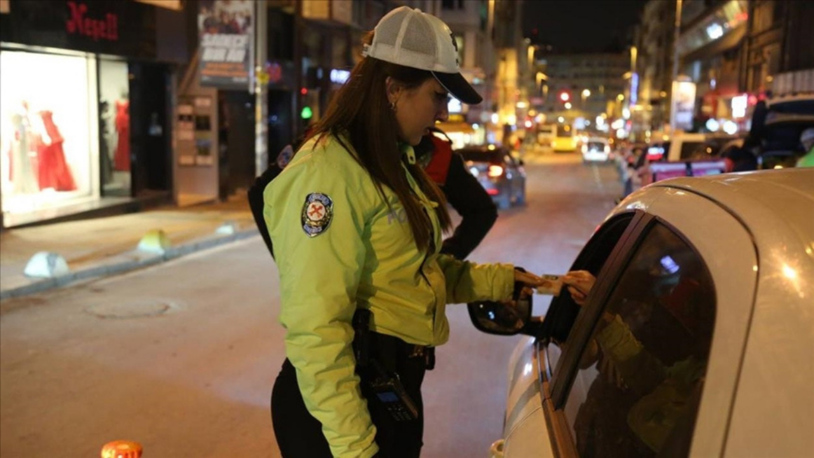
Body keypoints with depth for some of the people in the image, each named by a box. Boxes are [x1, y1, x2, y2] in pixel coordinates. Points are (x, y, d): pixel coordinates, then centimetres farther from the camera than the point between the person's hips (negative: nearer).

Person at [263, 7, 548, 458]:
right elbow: (315, 328, -25)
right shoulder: (329, 171, -21)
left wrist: (497, 280, 6)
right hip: (346, 401, -9)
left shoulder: (392, 163, 10)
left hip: (396, 388, 9)